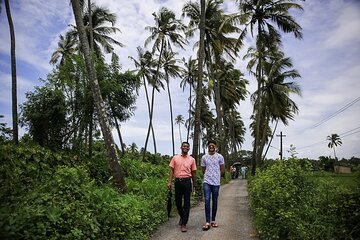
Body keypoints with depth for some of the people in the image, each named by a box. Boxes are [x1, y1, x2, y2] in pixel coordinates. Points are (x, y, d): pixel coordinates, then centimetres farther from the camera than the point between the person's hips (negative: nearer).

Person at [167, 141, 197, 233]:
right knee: (178, 201, 10)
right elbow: (171, 170, 4)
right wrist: (169, 182, -4)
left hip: (187, 181, -1)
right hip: (177, 181, 1)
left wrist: (194, 185, 11)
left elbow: (193, 173, 10)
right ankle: (182, 216, 37)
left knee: (186, 203, -2)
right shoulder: (175, 158, 5)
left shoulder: (192, 159, 5)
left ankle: (184, 224, 4)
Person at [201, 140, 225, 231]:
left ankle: (213, 220, 20)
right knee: (207, 200, -9)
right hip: (207, 182, 0)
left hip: (216, 182, 0)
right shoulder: (204, 157, 4)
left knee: (215, 201, 8)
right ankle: (207, 222, -6)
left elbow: (222, 170, 9)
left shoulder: (220, 157, 1)